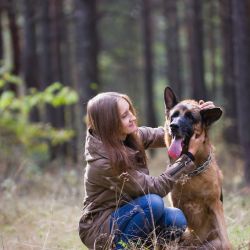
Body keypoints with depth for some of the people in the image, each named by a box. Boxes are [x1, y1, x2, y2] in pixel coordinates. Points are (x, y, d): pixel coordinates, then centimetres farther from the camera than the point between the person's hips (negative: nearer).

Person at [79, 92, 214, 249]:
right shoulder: (103, 163, -27)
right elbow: (155, 188, -22)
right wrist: (189, 155, -21)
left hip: (125, 214, 8)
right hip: (99, 229, -7)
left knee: (176, 220, -15)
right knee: (153, 203, -28)